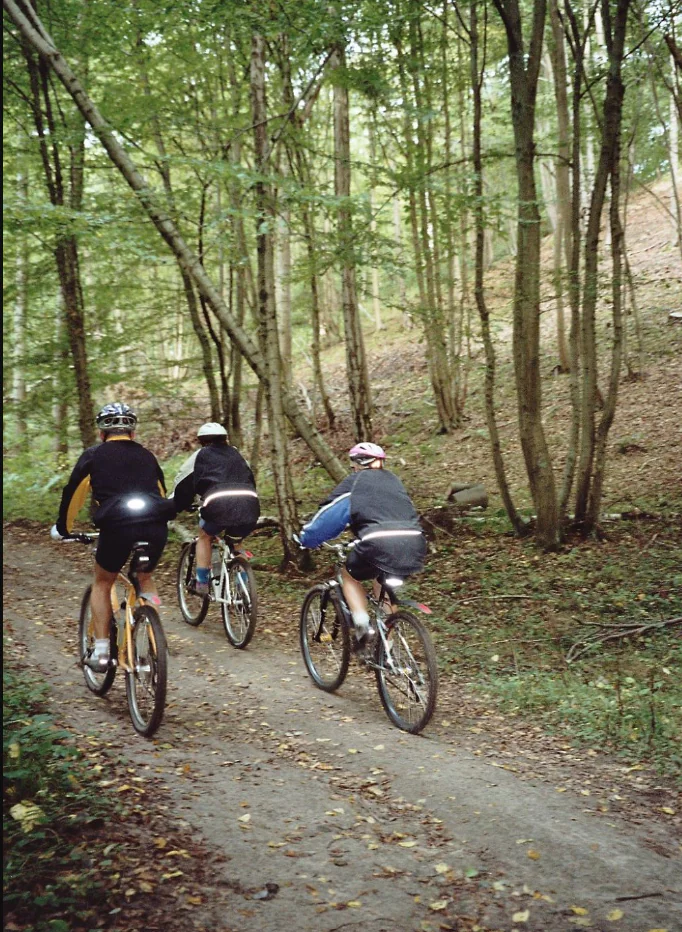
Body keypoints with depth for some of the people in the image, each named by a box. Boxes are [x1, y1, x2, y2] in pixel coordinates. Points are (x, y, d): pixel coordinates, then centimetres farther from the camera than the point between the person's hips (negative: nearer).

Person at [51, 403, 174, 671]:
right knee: (146, 577, 31)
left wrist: (62, 529, 35)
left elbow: (72, 494, 20)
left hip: (116, 527, -3)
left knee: (102, 584, 23)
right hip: (157, 527, 3)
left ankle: (100, 652, 16)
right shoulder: (147, 456, 25)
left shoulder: (94, 455, 16)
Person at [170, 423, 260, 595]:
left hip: (219, 504, -3)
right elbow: (251, 479, 38)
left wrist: (175, 506, 35)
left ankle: (201, 584, 18)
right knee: (235, 543, 29)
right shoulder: (236, 454, 31)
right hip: (249, 505, 4)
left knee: (204, 537, 24)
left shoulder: (201, 455, 20)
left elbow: (183, 482, 22)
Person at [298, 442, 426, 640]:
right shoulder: (393, 480, 29)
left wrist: (306, 538, 25)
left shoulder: (355, 480, 14)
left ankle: (362, 622, 1)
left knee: (349, 576, 22)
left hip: (380, 542, -5)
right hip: (414, 543, 5)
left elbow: (329, 510, 11)